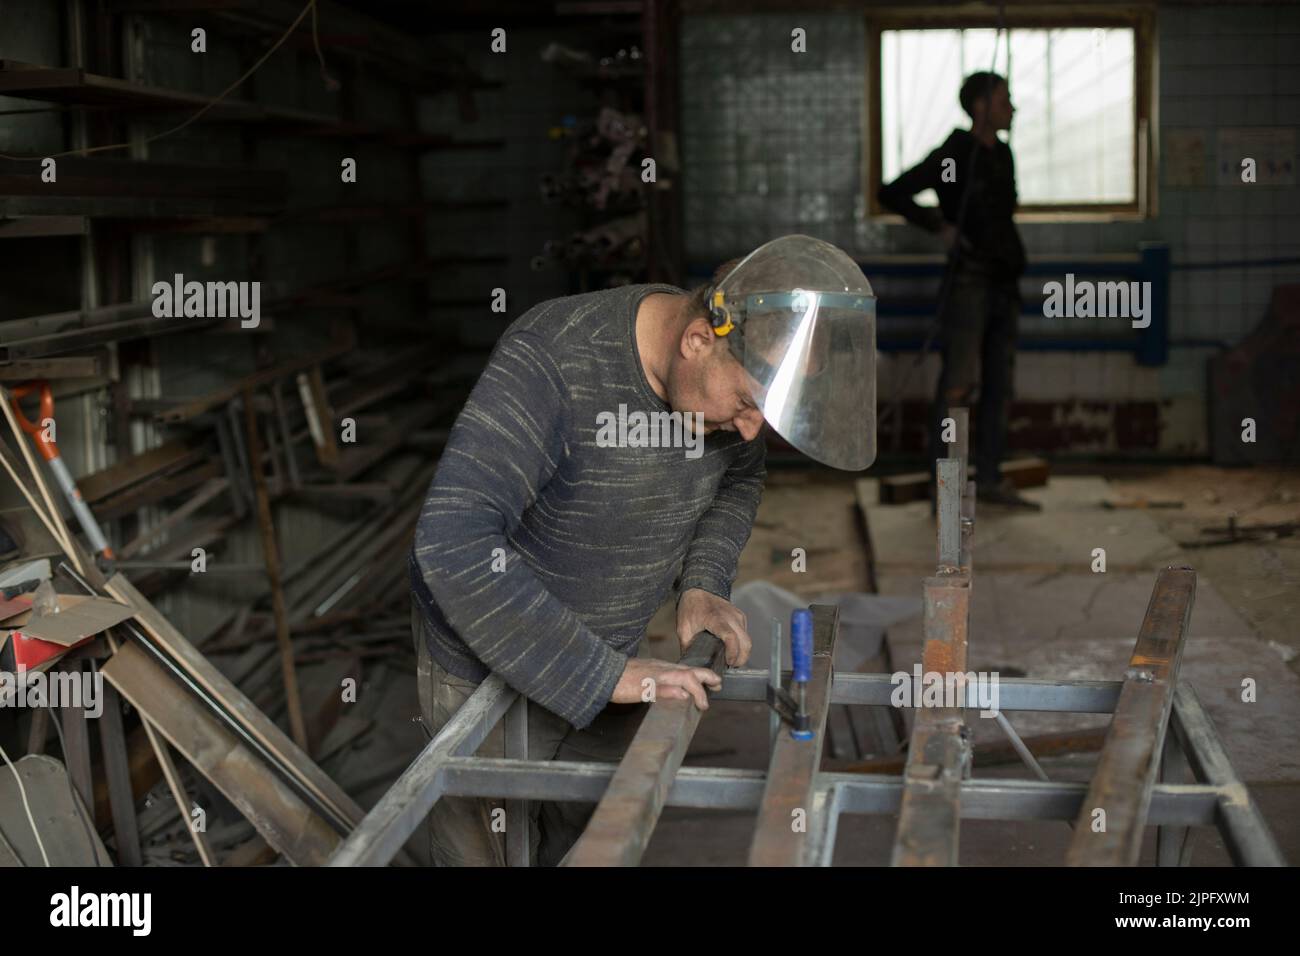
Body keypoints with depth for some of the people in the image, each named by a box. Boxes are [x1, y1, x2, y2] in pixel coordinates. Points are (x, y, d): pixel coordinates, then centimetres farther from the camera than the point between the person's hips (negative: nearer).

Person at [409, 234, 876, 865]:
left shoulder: (729, 374, -12)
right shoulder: (552, 362, -33)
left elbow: (739, 478, 10)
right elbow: (454, 543, -39)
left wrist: (704, 582, -8)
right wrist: (602, 674, -36)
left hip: (611, 651, 6)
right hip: (487, 660, -5)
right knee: (483, 852, 10)